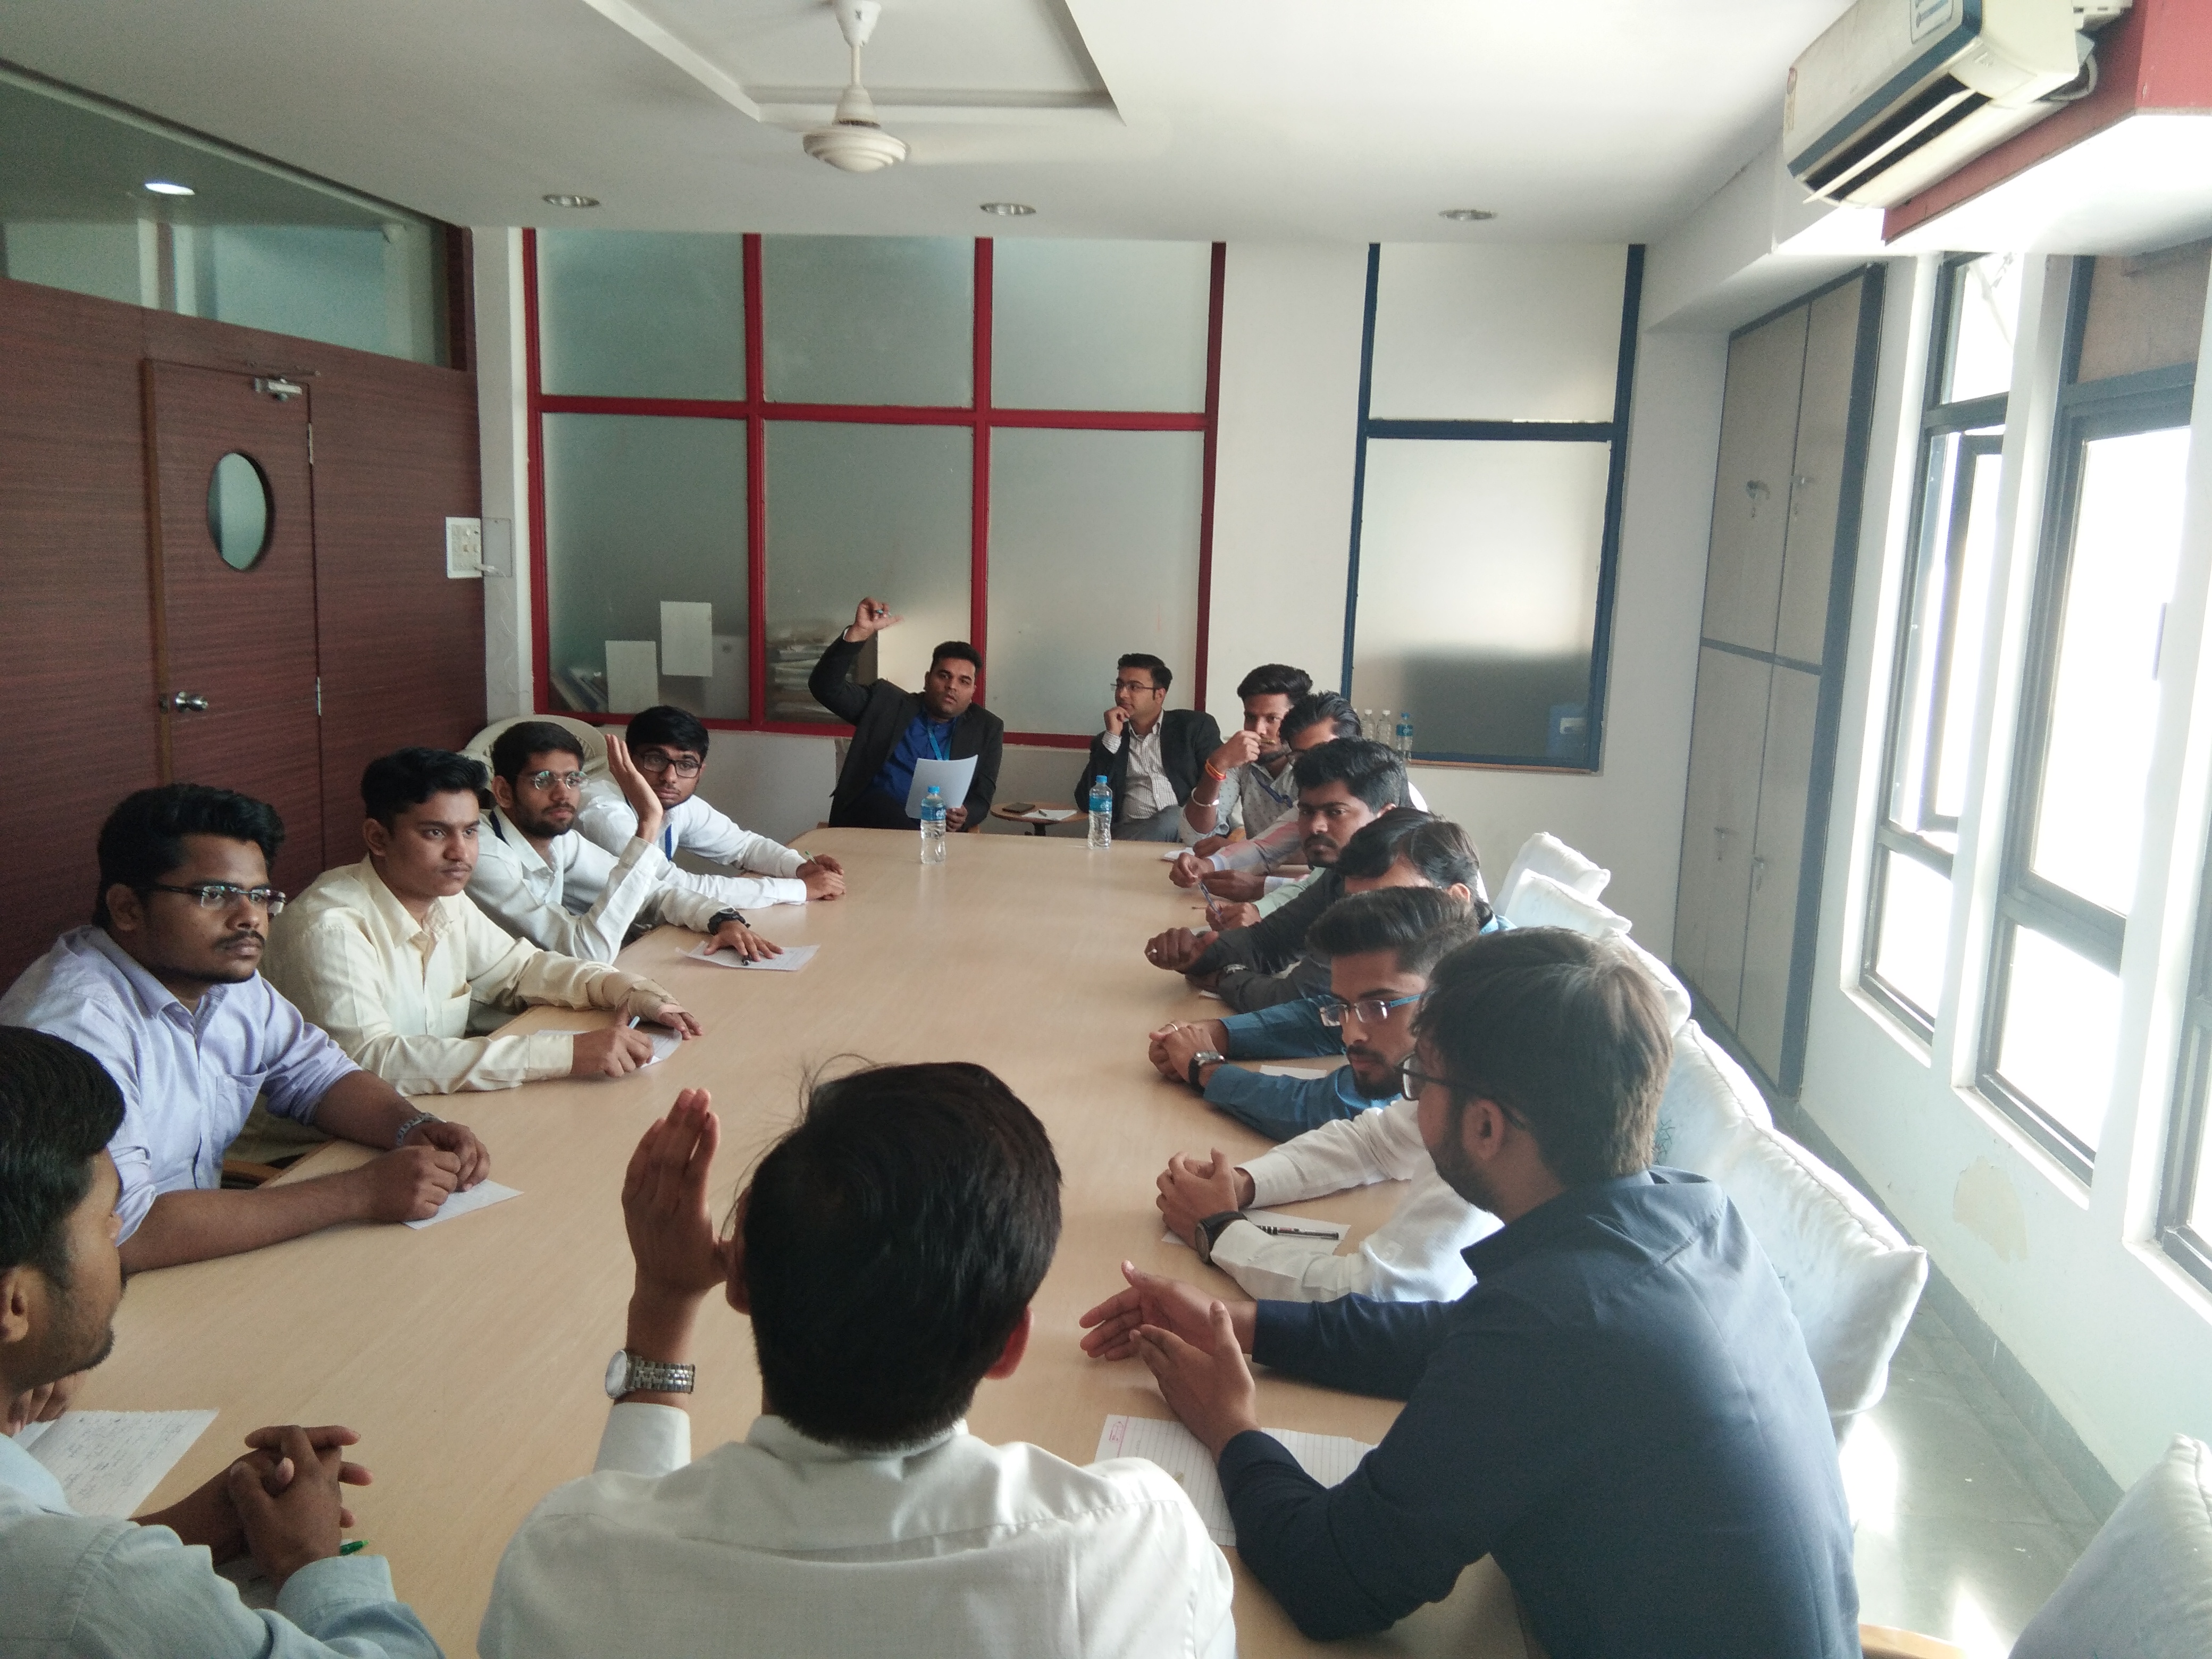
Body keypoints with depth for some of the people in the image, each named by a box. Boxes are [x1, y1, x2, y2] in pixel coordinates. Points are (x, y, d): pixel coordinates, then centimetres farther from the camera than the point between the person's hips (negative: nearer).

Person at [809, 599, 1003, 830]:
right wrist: (860, 632, -14)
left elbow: (981, 797, 9)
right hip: (870, 821, 1)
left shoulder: (986, 728, 12)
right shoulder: (887, 703, 11)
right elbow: (826, 686, 0)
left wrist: (964, 816, -17)